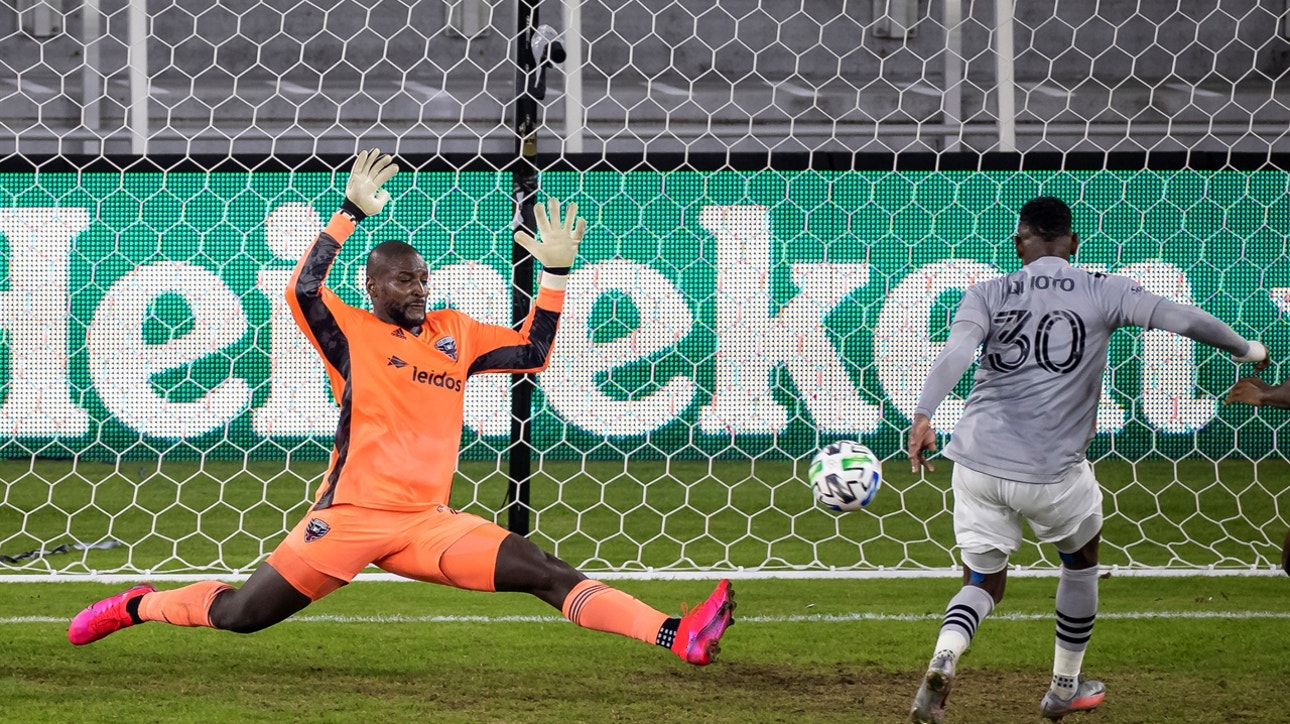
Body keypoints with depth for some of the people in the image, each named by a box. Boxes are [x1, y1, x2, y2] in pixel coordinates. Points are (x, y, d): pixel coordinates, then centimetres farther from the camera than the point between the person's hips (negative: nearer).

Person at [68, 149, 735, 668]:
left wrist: (554, 273, 11)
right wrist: (351, 212, -21)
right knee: (239, 616, -2)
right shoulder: (352, 334, -1)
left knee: (546, 573, -12)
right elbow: (303, 289, -20)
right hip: (350, 514, -4)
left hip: (428, 524, 4)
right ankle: (140, 606, 26)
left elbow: (533, 352, 19)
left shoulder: (453, 334, 14)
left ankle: (677, 637, -24)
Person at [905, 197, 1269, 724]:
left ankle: (943, 662, -16)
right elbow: (1182, 319, 0)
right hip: (1051, 472, -2)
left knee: (983, 582, 16)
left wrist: (924, 416, -25)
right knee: (1081, 555, 28)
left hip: (977, 462, 2)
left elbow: (956, 350, -13)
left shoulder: (987, 295, 5)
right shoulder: (1103, 292, 2)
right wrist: (1245, 350, 17)